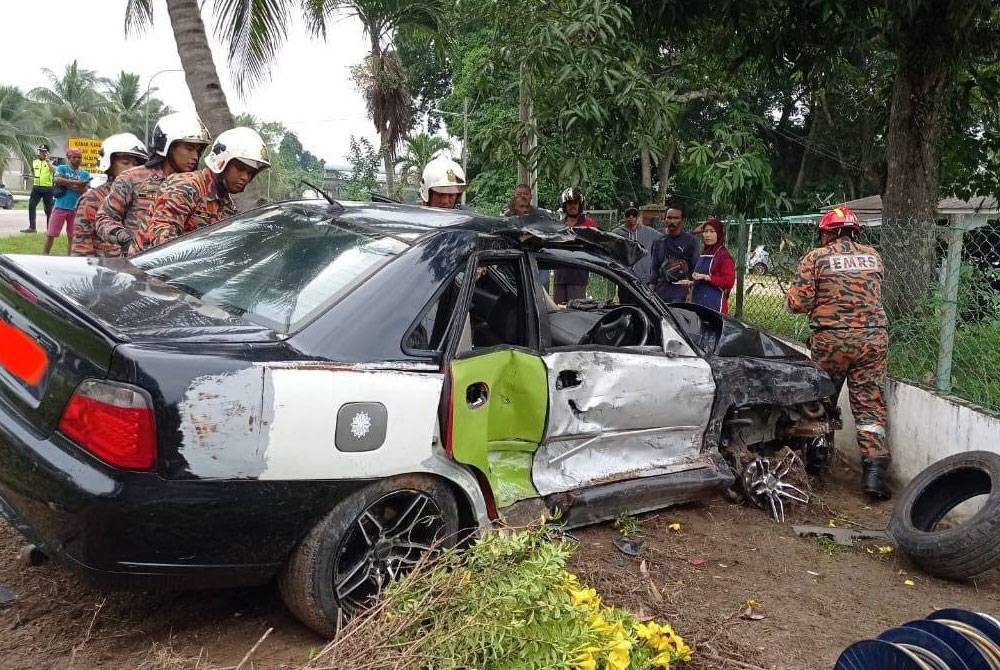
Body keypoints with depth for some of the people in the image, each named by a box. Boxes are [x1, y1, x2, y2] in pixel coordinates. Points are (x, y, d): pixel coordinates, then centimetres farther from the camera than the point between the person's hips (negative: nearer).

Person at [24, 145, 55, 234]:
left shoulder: (51, 162, -2)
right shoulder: (34, 161, 12)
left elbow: (53, 170, -23)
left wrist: (47, 160, -21)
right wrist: (34, 178, 9)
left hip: (47, 188, -4)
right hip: (36, 187, 4)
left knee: (48, 209, 3)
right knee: (31, 206, -4)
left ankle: (49, 228, 10)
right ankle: (32, 227, -1)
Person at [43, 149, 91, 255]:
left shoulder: (85, 174, 9)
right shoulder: (62, 168, 5)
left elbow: (85, 190, -3)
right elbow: (57, 180, -15)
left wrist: (67, 184, -11)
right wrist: (76, 182, -17)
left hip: (76, 209, 2)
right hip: (60, 207, -2)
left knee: (72, 236, 7)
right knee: (51, 234, 1)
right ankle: (44, 255, 9)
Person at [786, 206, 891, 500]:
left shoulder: (816, 257, -4)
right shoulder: (873, 256, 7)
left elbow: (798, 302, -8)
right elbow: (875, 294, 17)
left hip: (831, 340, -2)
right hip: (873, 339, 2)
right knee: (870, 406, 4)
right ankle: (874, 472, -4)